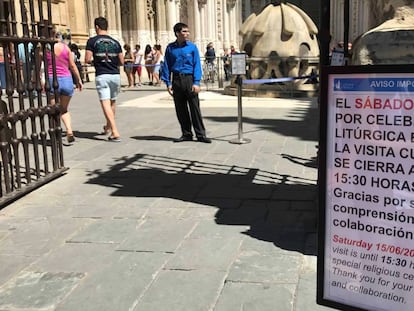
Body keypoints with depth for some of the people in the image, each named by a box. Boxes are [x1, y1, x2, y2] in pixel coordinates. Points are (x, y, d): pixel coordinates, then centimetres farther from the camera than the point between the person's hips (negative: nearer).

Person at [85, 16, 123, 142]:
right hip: (115, 75, 4)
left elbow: (87, 60, -7)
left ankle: (115, 133, -17)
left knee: (105, 103, -6)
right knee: (112, 102, 20)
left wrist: (94, 62, 14)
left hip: (102, 76, -4)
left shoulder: (92, 41, -1)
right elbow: (121, 62, 8)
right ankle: (108, 127, 38)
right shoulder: (115, 42, 9)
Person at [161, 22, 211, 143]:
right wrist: (168, 83, 1)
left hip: (189, 79, -2)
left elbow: (197, 65, -1)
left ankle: (200, 134, 5)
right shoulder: (170, 48, 4)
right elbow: (166, 66, 7)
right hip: (177, 80, 2)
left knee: (195, 107, -3)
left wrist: (196, 82, -10)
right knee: (180, 109, 8)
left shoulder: (192, 47, 1)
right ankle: (186, 134, 20)